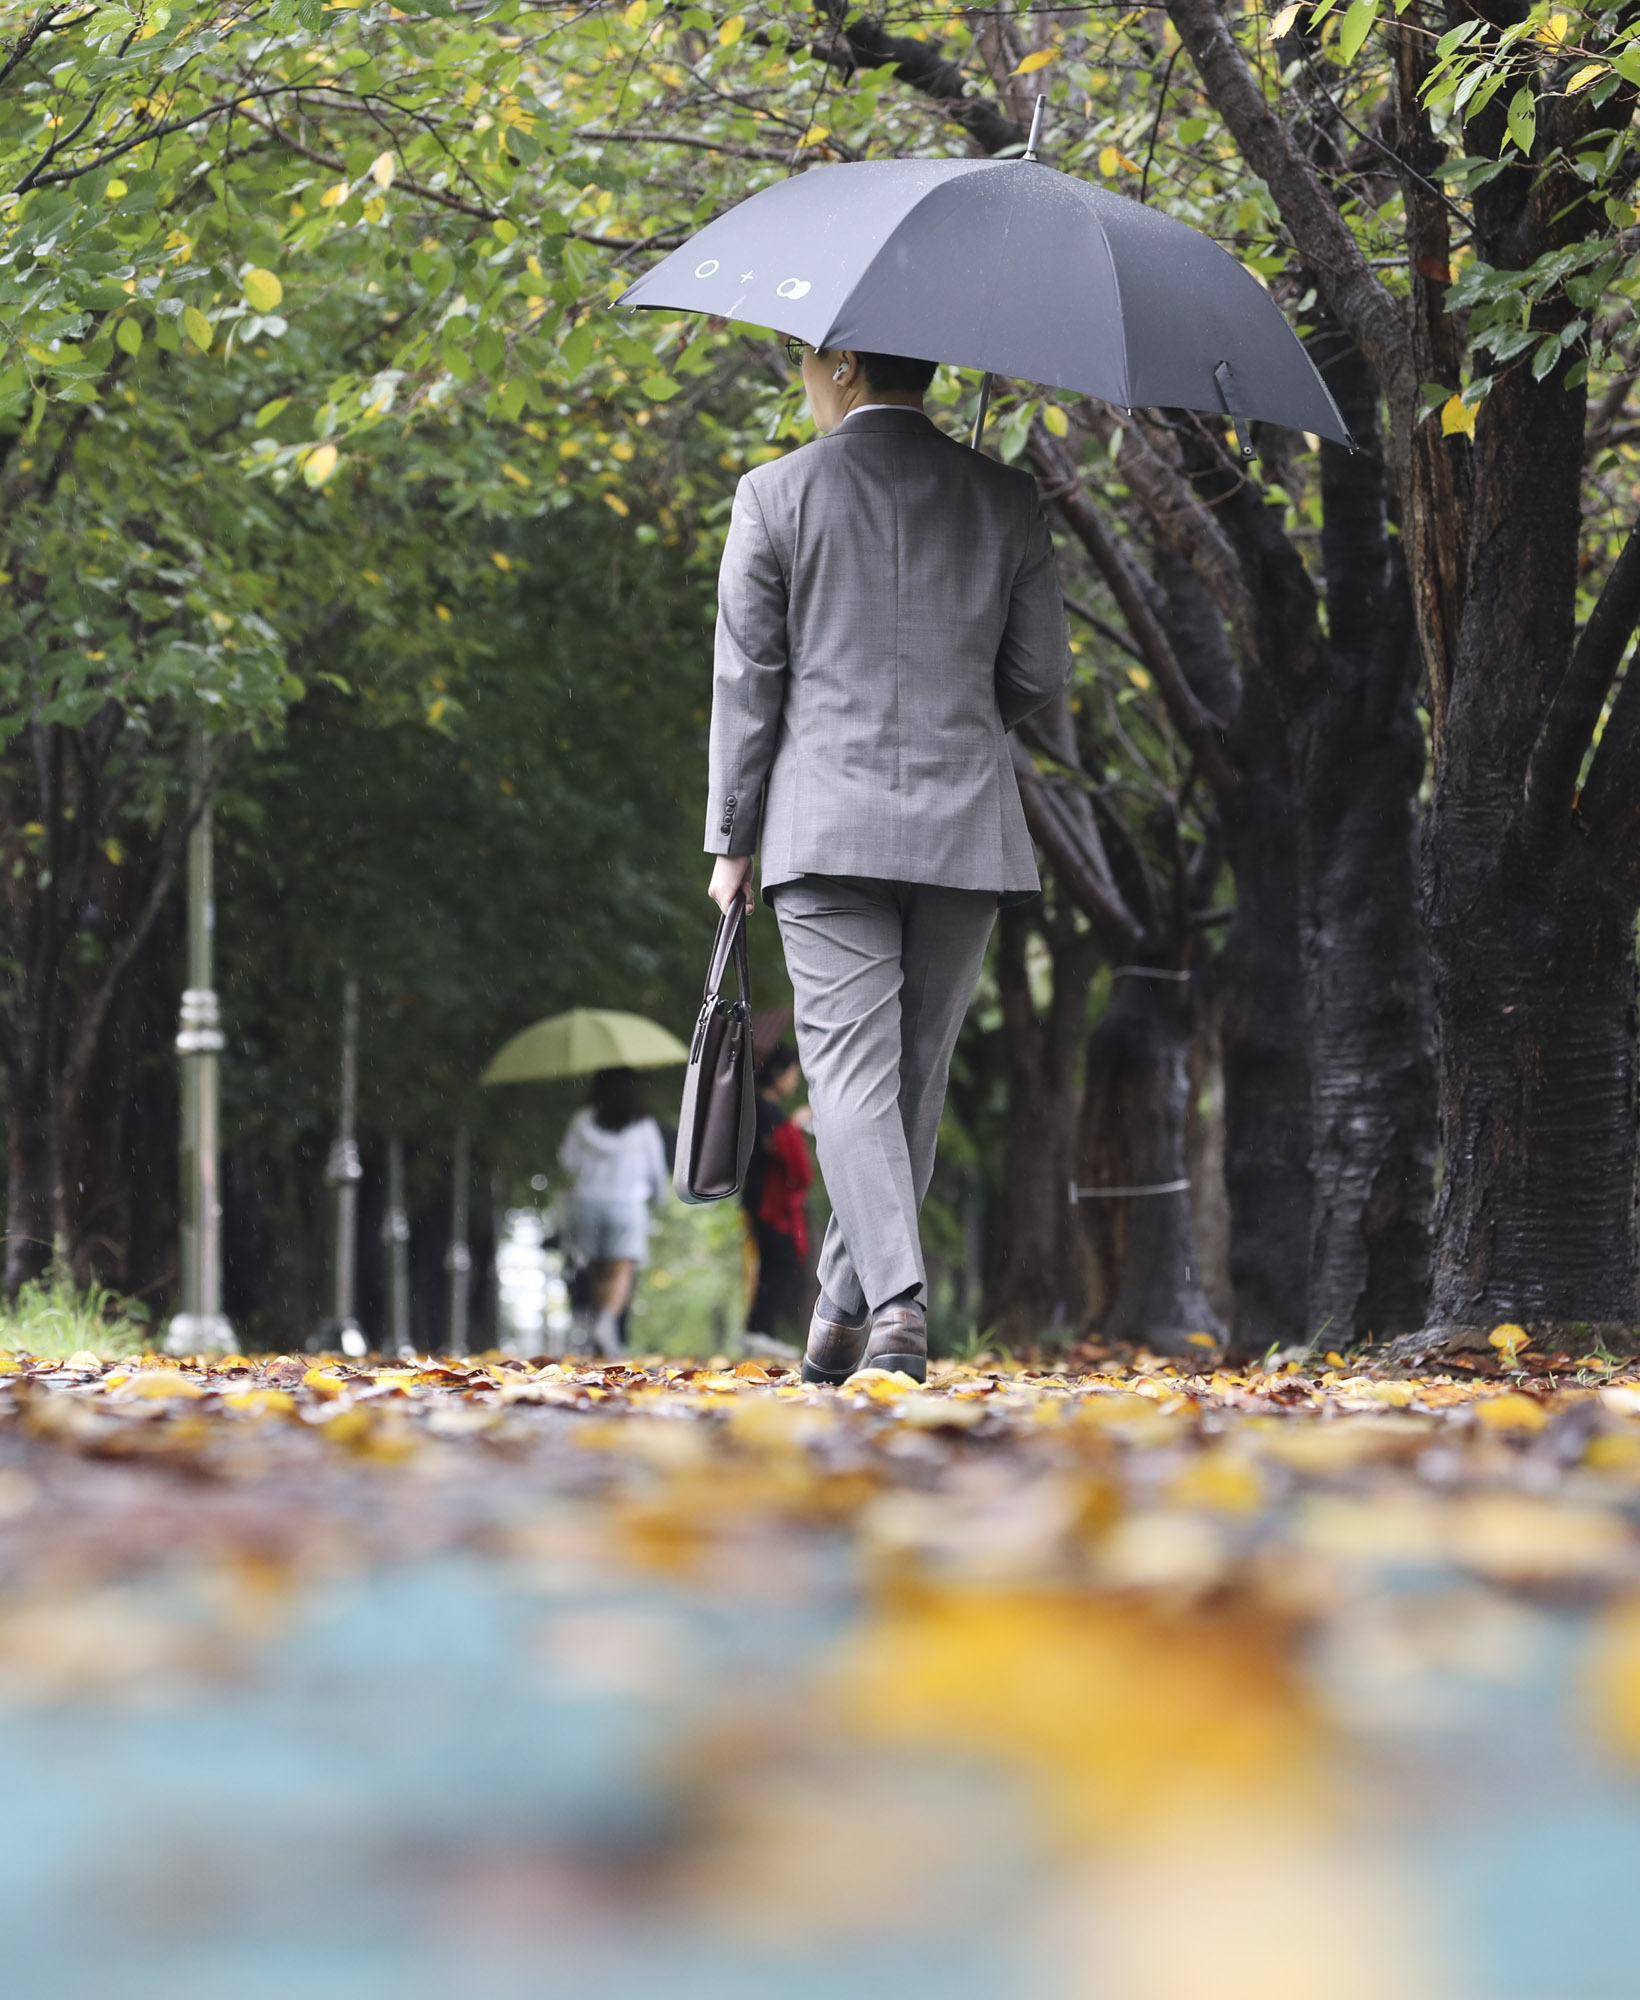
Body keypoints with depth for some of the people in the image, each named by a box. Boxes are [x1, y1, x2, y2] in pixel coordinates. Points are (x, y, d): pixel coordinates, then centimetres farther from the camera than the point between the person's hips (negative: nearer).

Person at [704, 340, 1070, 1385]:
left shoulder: (777, 494, -2)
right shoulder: (1008, 498, 5)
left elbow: (748, 680, -1)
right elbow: (1040, 673, 7)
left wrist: (732, 840, 7)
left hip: (826, 824, -2)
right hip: (966, 829, 2)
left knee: (853, 1070, -5)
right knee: (916, 1073, 11)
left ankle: (897, 1299, -22)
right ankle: (846, 1315, 15)